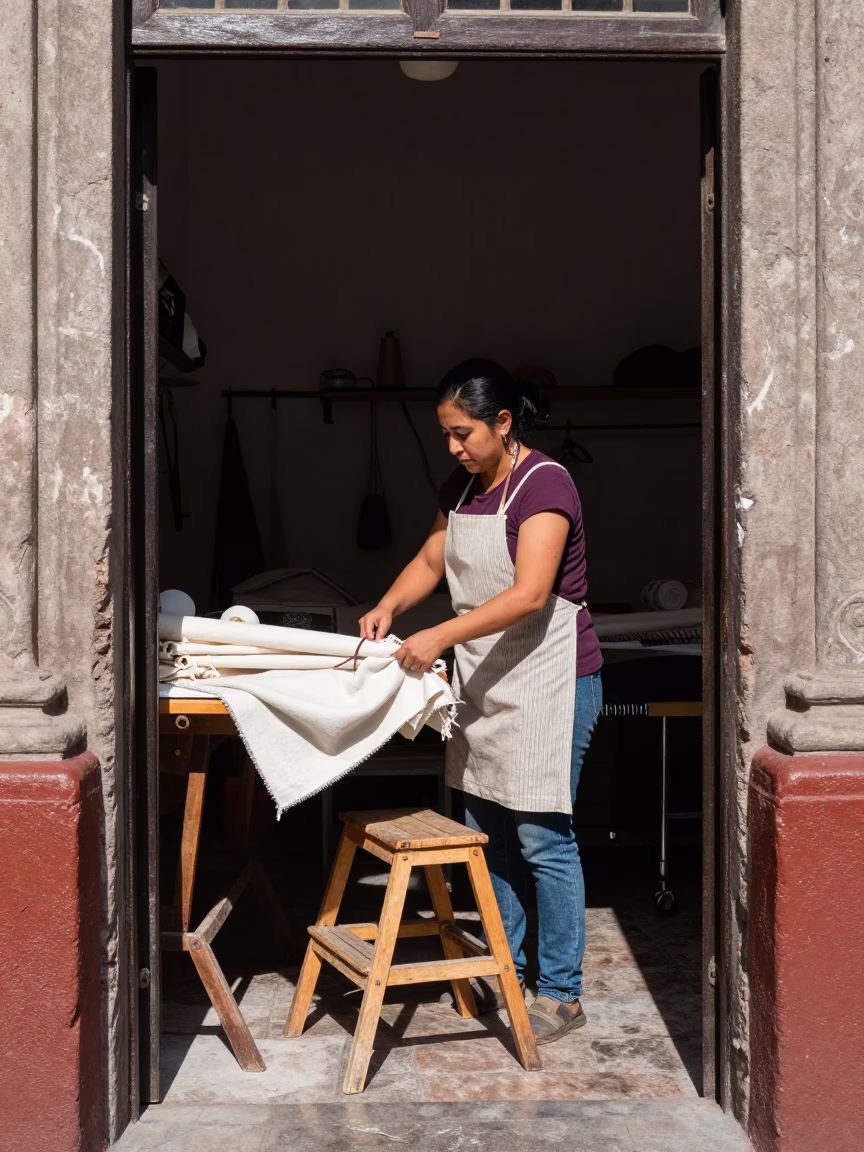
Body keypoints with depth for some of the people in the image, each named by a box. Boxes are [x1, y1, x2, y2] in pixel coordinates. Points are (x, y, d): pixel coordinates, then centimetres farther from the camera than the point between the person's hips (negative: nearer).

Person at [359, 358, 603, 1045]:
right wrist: (388, 607, -1)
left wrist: (439, 637, -31)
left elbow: (530, 594, -25)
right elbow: (430, 562, 20)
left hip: (548, 679, -8)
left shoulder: (545, 484, -15)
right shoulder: (464, 486, 11)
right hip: (484, 680, 8)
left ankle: (562, 995, 5)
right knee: (487, 832, 12)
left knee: (543, 838, -5)